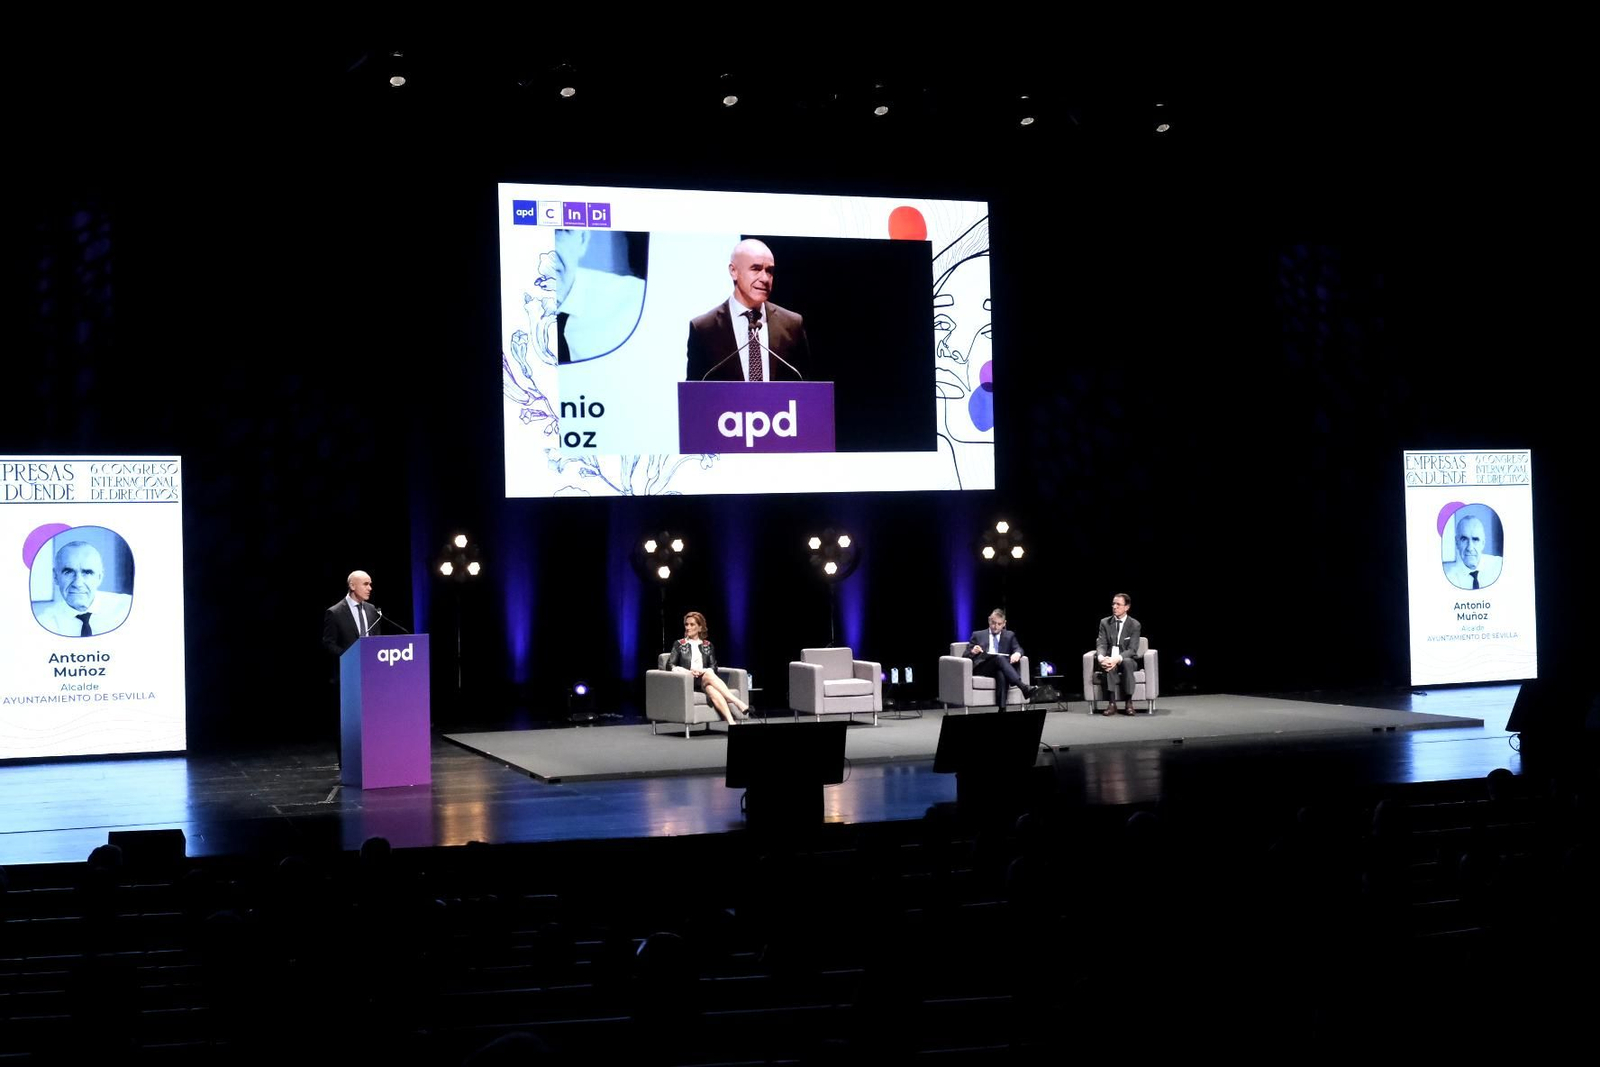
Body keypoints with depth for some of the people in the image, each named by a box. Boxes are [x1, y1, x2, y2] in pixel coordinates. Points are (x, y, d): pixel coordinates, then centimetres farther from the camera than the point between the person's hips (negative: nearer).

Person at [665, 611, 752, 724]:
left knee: (711, 689, -38)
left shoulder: (707, 645, 19)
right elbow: (670, 665, 4)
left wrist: (704, 671, -14)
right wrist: (687, 671, -13)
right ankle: (739, 703, -50)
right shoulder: (679, 644, 14)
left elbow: (714, 667, 9)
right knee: (709, 675, -36)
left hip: (704, 679, 2)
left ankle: (731, 722, -56)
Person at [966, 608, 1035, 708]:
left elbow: (1018, 649, 9)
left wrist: (1017, 653, -17)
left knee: (1001, 674, -39)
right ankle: (1023, 687, -53)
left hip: (1000, 668, 1)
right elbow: (965, 655, 15)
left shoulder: (1009, 636, 25)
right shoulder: (978, 635, 21)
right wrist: (973, 652, -10)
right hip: (981, 668, -1)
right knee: (999, 658, -35)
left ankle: (1002, 709, -53)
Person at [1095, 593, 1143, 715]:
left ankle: (1128, 702, -31)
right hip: (1109, 659, 1)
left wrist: (1117, 659, -32)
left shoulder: (1134, 625, -3)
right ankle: (1112, 703, -36)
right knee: (1109, 665, -35)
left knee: (1127, 662, -38)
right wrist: (1101, 657, -29)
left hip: (1128, 660, -1)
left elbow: (1132, 649, -13)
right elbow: (1101, 644, -3)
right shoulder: (1105, 622, 5)